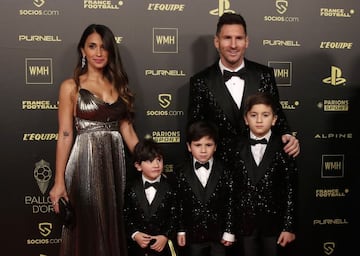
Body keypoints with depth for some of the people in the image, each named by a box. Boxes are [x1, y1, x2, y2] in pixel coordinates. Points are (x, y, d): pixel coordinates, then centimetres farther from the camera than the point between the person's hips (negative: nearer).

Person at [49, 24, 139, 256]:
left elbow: (127, 130, 11)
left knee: (113, 227, 11)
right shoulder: (71, 86, -1)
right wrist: (59, 181, -10)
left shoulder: (119, 85, 11)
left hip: (115, 161, 4)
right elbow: (65, 135, -5)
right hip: (85, 161, -4)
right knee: (87, 229, 4)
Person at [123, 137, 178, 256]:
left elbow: (175, 216, -5)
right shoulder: (131, 189, -2)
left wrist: (166, 236, -16)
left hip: (163, 246, -1)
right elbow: (126, 215, 1)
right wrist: (134, 234, -12)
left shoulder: (170, 188, -5)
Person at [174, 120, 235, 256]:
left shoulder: (225, 171, -5)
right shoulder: (180, 172, -4)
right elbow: (177, 203, 0)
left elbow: (231, 202, -4)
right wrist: (180, 230, 0)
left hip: (219, 234, 0)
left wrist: (229, 231, -5)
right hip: (193, 234, 1)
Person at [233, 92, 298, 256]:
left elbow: (291, 189, -5)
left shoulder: (283, 148, -5)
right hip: (244, 222, 1)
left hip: (273, 222, -1)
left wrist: (289, 226, -6)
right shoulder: (237, 147, 0)